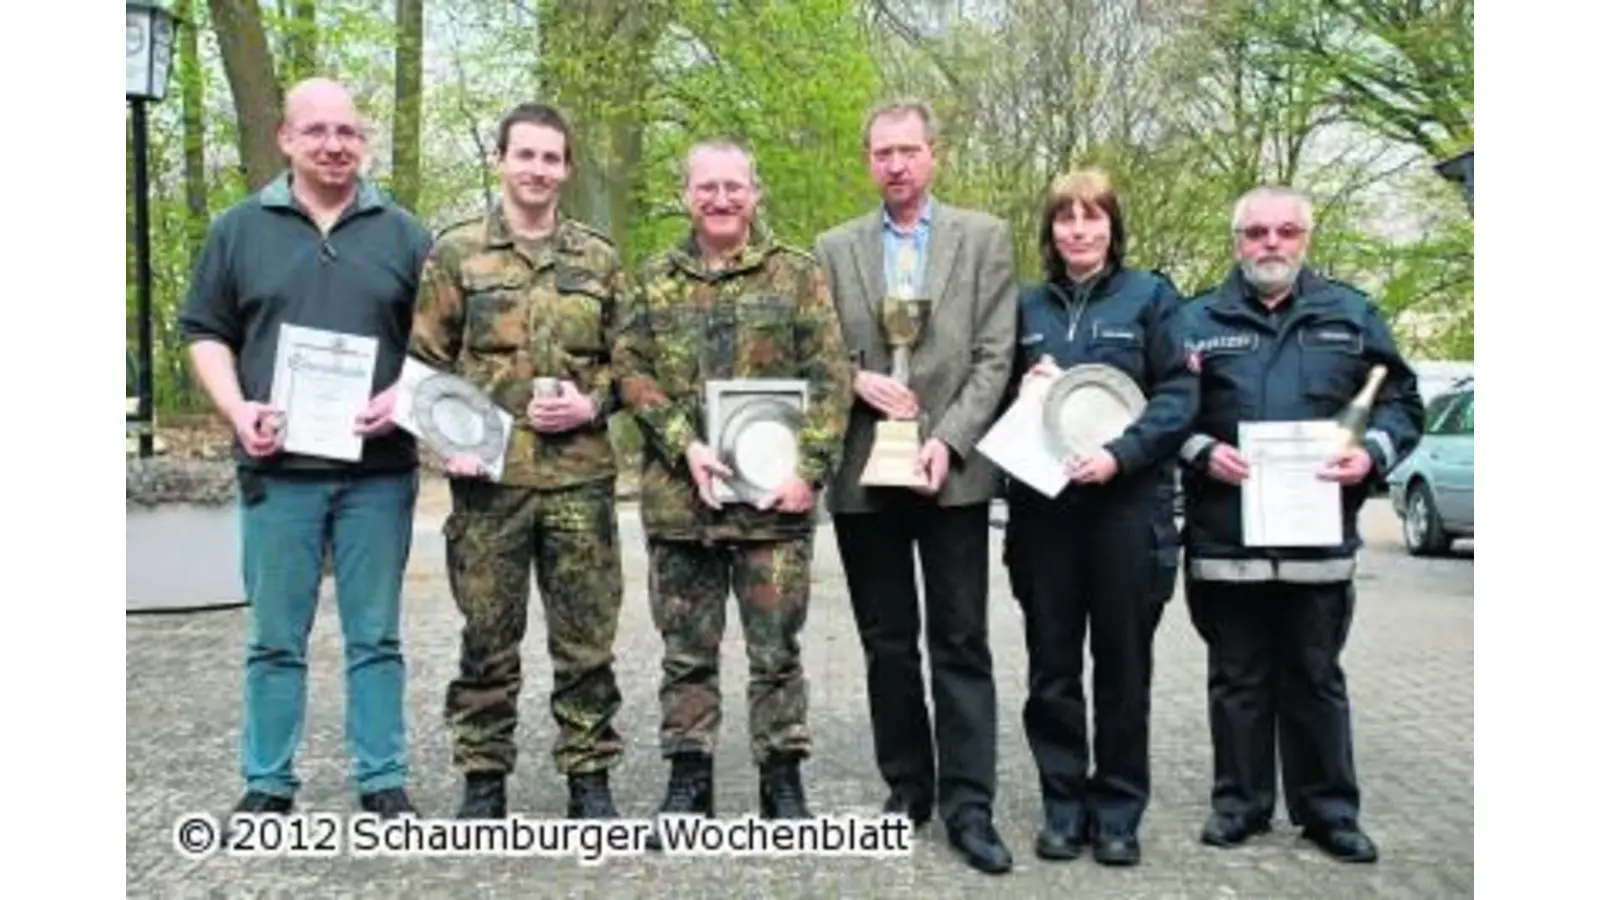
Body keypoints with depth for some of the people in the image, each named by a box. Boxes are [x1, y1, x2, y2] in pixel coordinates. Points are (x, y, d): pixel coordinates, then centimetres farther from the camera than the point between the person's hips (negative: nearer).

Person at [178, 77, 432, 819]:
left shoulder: (402, 233, 8)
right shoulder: (240, 228, 8)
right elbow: (206, 332, 10)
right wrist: (235, 407, -7)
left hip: (378, 468, 0)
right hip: (277, 467, 0)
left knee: (375, 636, 6)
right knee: (275, 637, 7)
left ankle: (383, 780, 16)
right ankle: (268, 783, 19)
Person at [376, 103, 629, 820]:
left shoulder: (598, 258, 10)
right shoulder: (456, 251, 5)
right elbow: (425, 363, 5)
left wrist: (593, 404, -6)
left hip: (582, 474, 1)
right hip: (488, 474, -1)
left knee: (586, 638, 6)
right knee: (487, 638, 6)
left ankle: (589, 776, 19)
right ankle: (483, 779, 20)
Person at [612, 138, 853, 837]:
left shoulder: (797, 274, 5)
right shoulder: (655, 279, 11)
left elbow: (829, 378, -1)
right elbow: (631, 370, 4)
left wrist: (810, 469, -11)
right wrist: (684, 446, -10)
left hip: (773, 494, -2)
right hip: (678, 495, 2)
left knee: (776, 650, 5)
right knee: (687, 650, 9)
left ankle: (782, 779, 18)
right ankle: (688, 776, 21)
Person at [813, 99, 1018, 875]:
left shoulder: (983, 237, 5)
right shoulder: (834, 249, 11)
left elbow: (995, 357, -2)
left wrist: (948, 440, -13)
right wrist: (856, 379, -11)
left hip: (951, 470, -2)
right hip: (863, 473, 2)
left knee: (961, 644, 0)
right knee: (887, 645, 10)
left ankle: (968, 805, 6)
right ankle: (908, 788, 23)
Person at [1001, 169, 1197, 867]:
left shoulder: (1151, 295, 4)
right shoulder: (1028, 306, 14)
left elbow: (1179, 394, -4)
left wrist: (1120, 454, -18)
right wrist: (1024, 389, -4)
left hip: (1127, 507, -3)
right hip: (1043, 506, 3)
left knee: (1123, 664, 5)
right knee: (1051, 666, 6)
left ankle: (1118, 810, 17)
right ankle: (1064, 805, 18)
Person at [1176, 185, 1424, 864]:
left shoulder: (1351, 314, 9)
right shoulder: (1198, 320, 5)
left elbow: (1401, 399, 9)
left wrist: (1373, 452, -8)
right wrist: (1202, 451, -12)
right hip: (1226, 538, 0)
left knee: (1316, 680, 11)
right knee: (1238, 679, 9)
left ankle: (1328, 808, 23)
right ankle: (1240, 802, 22)